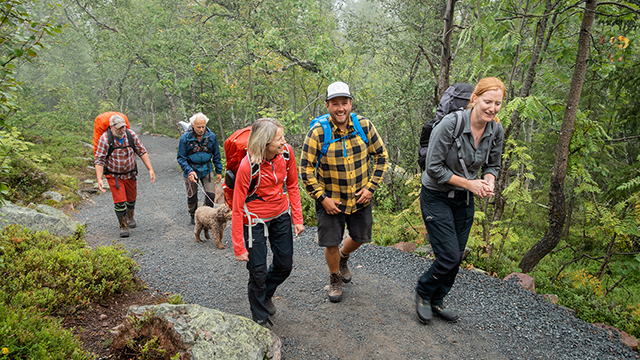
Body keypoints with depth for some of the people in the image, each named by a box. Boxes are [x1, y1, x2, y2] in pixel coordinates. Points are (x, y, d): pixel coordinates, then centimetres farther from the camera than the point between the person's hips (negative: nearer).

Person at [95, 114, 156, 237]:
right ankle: (123, 226, 8)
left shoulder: (131, 135, -11)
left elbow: (142, 152, -4)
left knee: (131, 198, 18)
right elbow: (99, 160, -18)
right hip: (114, 176, -3)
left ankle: (130, 217, 46)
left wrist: (150, 169, -10)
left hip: (130, 174, 4)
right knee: (120, 201, -9)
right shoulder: (104, 139, -20)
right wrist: (99, 179, -27)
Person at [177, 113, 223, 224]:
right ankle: (194, 216, 37)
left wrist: (219, 171, 6)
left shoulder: (211, 136, -8)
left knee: (211, 195, -4)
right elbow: (181, 158, -8)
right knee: (192, 196, 12)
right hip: (191, 170, -1)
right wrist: (189, 171, -22)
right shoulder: (185, 138, -14)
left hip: (207, 170, 1)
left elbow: (216, 155, 4)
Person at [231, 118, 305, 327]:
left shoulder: (286, 152, -14)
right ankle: (260, 319, 29)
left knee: (285, 264, 14)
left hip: (280, 215, 5)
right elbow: (237, 208, -20)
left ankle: (266, 294, 46)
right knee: (258, 271, 4)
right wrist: (239, 248, -17)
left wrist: (297, 219, 0)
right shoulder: (248, 166, -28)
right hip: (255, 220, -5)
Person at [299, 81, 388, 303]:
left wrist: (371, 187, -5)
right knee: (331, 243, 5)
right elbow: (306, 169, -11)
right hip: (330, 201, -2)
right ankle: (335, 279, 34)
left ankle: (343, 258, 51)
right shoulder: (317, 132, -17)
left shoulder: (365, 126, -10)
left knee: (360, 237, 17)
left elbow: (381, 156, 2)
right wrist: (322, 198, -15)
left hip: (360, 198, 3)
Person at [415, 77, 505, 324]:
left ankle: (435, 302, 33)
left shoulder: (496, 131, -5)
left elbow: (492, 165, 9)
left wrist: (488, 183, -12)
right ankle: (423, 292, 21)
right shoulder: (450, 124, -24)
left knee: (457, 257, 12)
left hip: (464, 201, 6)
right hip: (437, 197, -6)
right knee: (449, 256, -8)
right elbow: (434, 168, -20)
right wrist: (469, 183, -19)